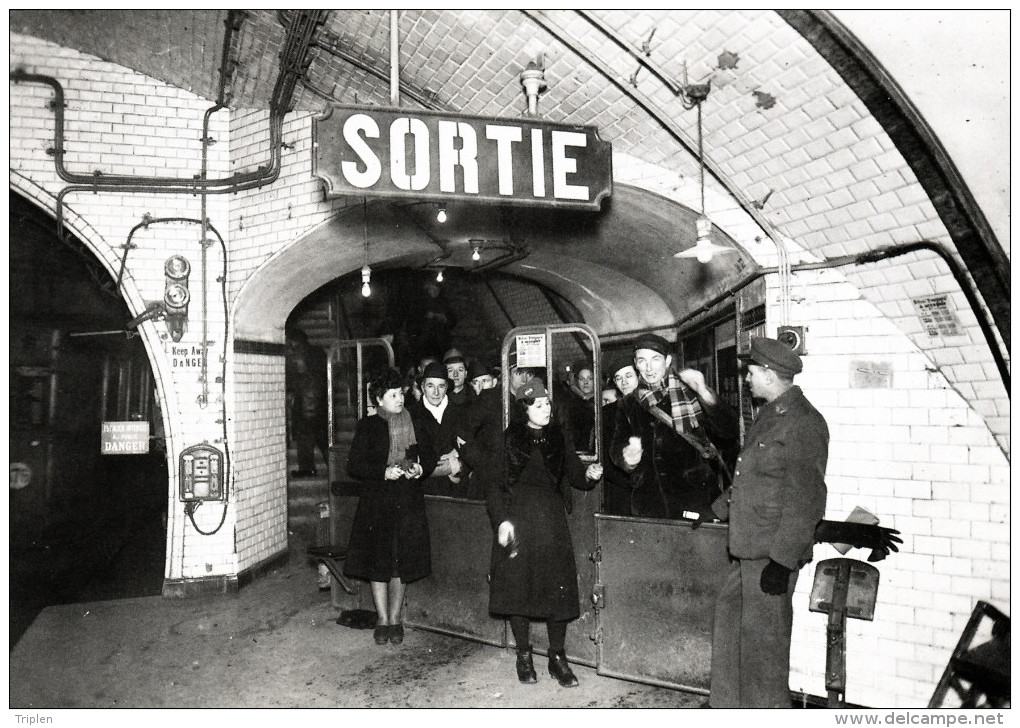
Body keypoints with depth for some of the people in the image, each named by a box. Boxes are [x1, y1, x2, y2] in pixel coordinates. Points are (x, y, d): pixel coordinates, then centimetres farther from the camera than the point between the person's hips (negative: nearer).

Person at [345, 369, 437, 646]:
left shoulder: (414, 425, 8)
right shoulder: (367, 427, 0)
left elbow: (430, 458, 14)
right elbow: (354, 466, -4)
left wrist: (420, 469, -8)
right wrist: (384, 472, -17)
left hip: (408, 504, 2)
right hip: (376, 503, -2)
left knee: (401, 563, 5)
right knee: (378, 563, 3)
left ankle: (395, 619, 20)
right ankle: (383, 620, 18)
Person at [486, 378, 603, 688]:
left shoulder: (557, 439, 10)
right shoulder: (509, 439, 1)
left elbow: (574, 475, 11)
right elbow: (494, 485, -1)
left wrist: (589, 475, -12)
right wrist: (502, 520, -11)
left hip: (552, 523, 2)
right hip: (517, 520, -2)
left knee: (558, 587, 0)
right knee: (518, 586, 3)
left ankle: (558, 658, 15)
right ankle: (524, 655, 20)